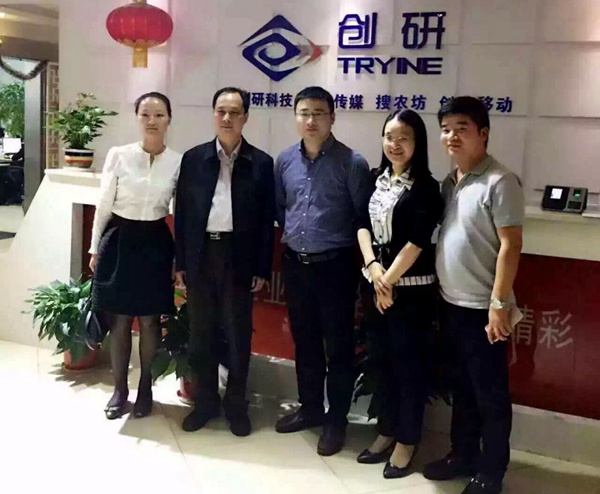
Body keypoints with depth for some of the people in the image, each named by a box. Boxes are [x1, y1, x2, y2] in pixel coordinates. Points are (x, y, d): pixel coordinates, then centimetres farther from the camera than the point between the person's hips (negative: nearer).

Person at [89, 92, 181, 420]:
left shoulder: (179, 162, -3)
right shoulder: (118, 155, -5)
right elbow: (104, 205, 1)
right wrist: (95, 248, 3)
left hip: (155, 244, 1)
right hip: (120, 241, 0)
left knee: (150, 319, 9)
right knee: (120, 320, 8)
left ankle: (145, 387, 26)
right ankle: (119, 388, 23)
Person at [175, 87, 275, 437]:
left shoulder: (261, 163, 0)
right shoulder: (193, 158, 5)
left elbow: (267, 219, 0)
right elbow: (182, 213, 6)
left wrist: (263, 269, -4)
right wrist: (180, 262, 2)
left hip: (239, 257, -2)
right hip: (201, 255, 2)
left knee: (238, 335, 7)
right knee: (201, 333, 10)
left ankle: (237, 405, 22)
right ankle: (206, 401, 25)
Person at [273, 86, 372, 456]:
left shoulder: (352, 162, -10)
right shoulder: (285, 160, 4)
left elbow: (364, 217, -7)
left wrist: (356, 256, -3)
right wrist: (292, 233, 12)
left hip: (335, 266, -5)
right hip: (295, 264, 5)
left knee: (338, 345, 5)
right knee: (304, 342, 16)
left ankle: (337, 419, 21)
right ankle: (310, 408, 33)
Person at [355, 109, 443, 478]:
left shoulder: (426, 187, -9)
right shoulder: (377, 179, 8)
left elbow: (416, 242, -15)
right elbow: (362, 224, 3)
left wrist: (389, 280, -11)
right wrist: (373, 267, -11)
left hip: (411, 287, -6)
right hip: (378, 284, 6)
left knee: (410, 363, 4)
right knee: (386, 360, 16)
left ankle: (407, 441, 20)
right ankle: (387, 432, 30)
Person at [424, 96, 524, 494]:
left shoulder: (500, 182, -13)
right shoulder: (450, 182, 10)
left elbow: (510, 245, -16)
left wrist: (499, 303, -18)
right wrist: (441, 295, 10)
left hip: (482, 308, -7)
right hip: (450, 304, 7)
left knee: (490, 393, 6)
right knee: (462, 388, 19)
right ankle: (463, 455, 34)